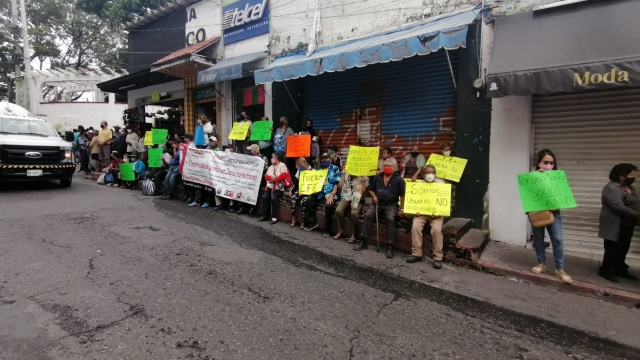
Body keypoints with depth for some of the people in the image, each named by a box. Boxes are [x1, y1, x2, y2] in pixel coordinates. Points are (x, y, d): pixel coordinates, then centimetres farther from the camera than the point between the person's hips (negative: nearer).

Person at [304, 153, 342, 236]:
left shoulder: (335, 169, 1)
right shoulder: (319, 169, 17)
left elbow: (337, 184, -7)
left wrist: (331, 195, -19)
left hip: (331, 194, -5)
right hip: (320, 193, 6)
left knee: (329, 206, -33)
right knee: (309, 201, -17)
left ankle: (326, 229, -17)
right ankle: (312, 223, -2)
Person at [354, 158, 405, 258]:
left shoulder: (398, 179, -3)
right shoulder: (377, 177, 8)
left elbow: (402, 195, -2)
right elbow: (370, 189, 21)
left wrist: (401, 209, -7)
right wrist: (374, 196, 1)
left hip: (391, 205, -3)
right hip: (377, 203, 3)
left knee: (390, 219, -31)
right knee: (368, 215, -22)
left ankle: (390, 246, -22)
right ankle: (363, 241, -14)